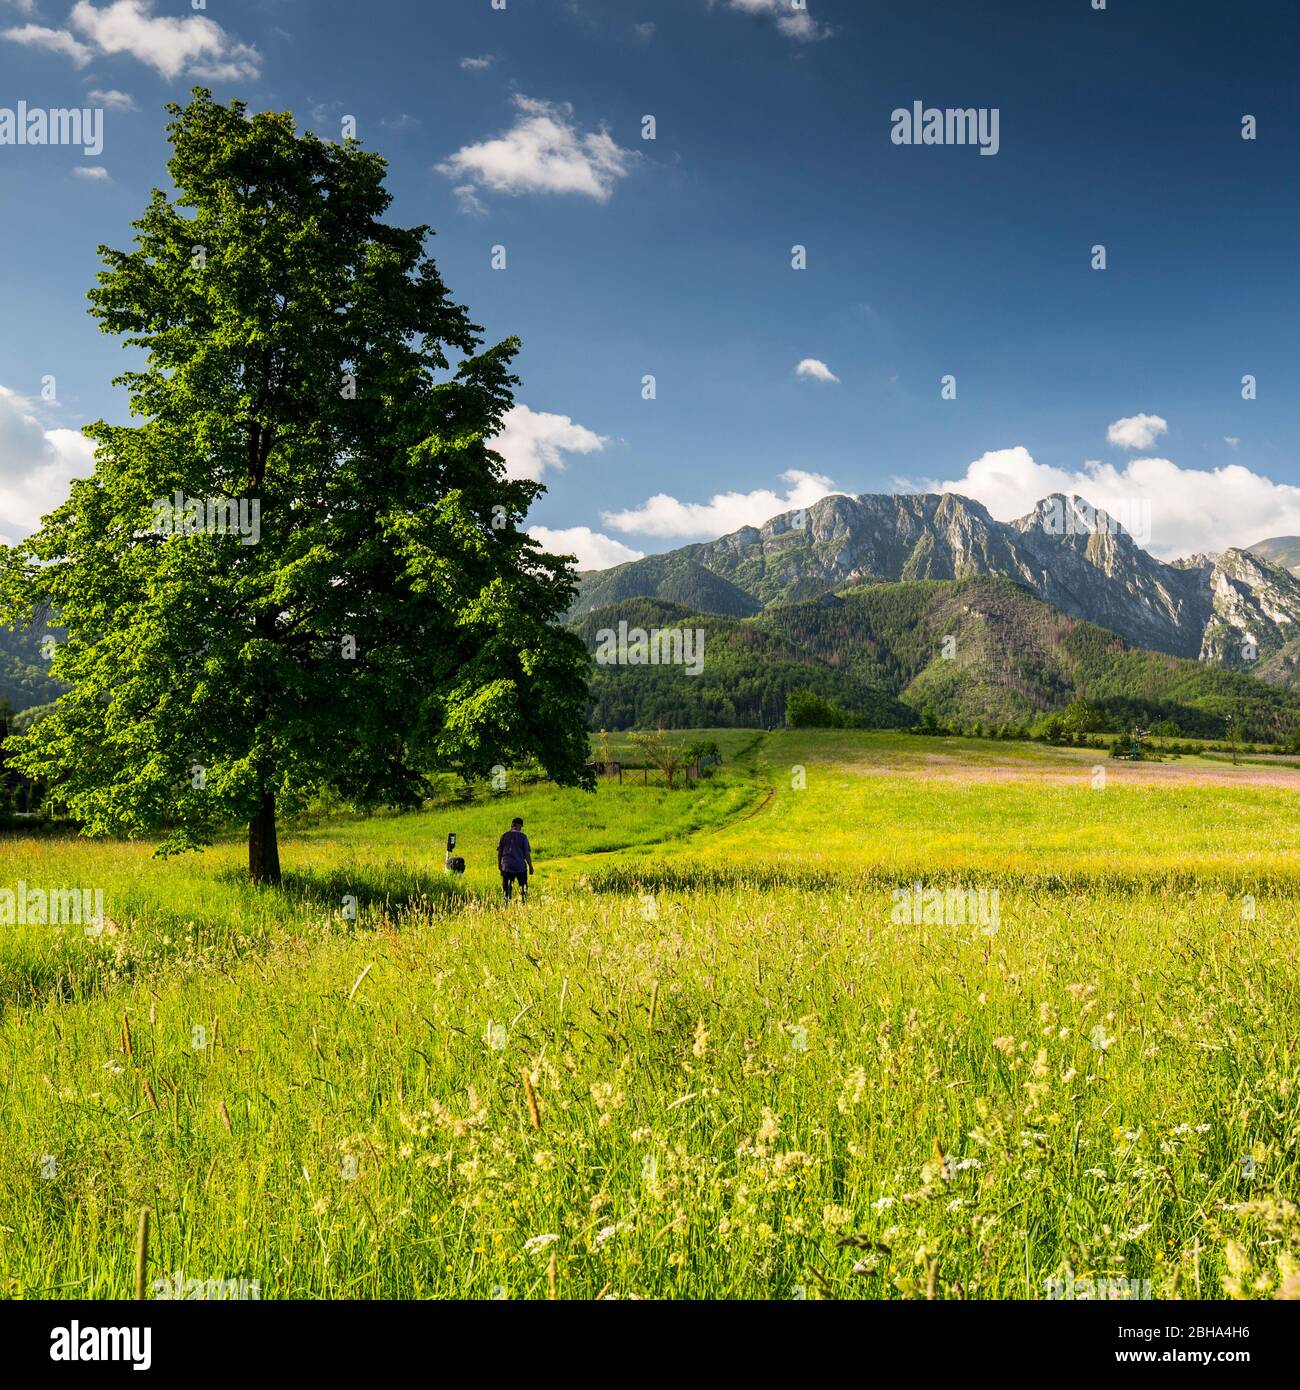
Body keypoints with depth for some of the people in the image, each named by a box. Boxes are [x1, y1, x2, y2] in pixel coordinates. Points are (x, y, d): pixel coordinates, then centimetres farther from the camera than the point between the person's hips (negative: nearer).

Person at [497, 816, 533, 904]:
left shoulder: (504, 836, 2)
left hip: (506, 867, 2)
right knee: (523, 887, 10)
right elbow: (527, 853, -6)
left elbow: (499, 852, 6)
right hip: (520, 867, -2)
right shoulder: (523, 836, -6)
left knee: (506, 888, 7)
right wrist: (530, 866, 3)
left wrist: (499, 864, 19)